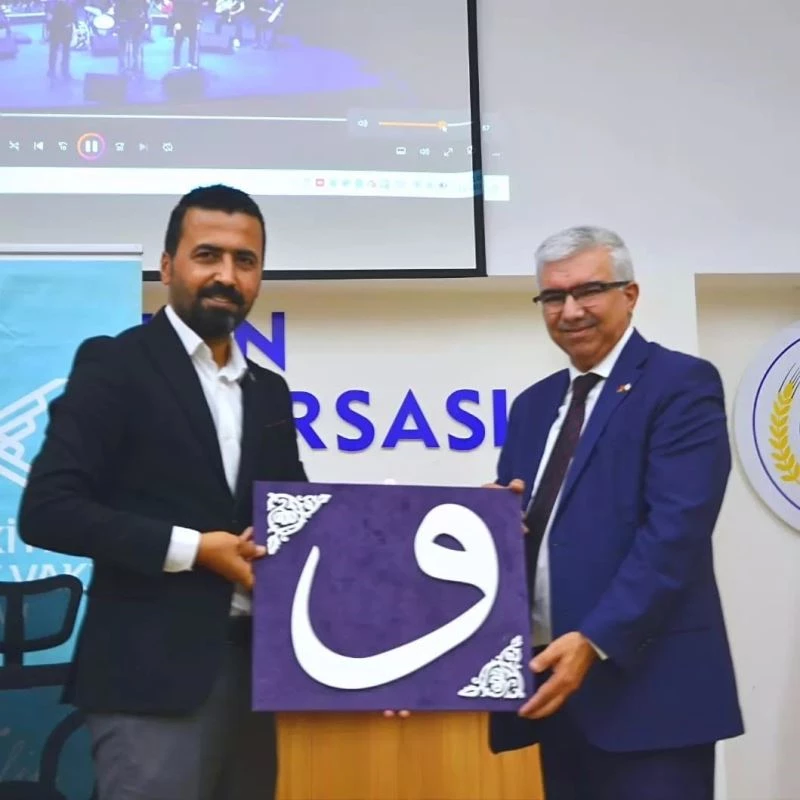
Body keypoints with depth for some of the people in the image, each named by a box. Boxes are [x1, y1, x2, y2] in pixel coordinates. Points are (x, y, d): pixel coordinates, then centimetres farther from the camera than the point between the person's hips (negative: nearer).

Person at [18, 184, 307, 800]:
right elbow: (46, 511, -11)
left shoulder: (268, 391, 15)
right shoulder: (114, 364, -4)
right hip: (153, 672, -6)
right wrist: (193, 548, -15)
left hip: (250, 667, 6)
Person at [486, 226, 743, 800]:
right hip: (553, 678, 7)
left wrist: (595, 641, -24)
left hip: (646, 684, -6)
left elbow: (676, 530, -16)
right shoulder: (533, 404, 17)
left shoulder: (682, 383, -5)